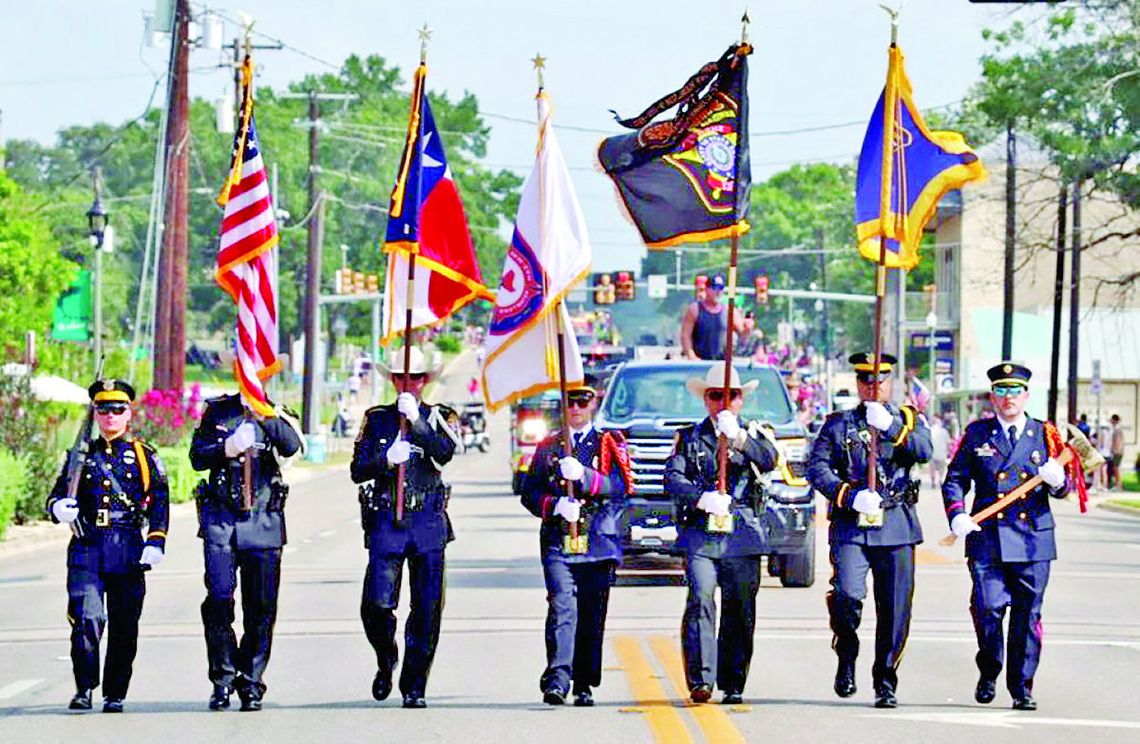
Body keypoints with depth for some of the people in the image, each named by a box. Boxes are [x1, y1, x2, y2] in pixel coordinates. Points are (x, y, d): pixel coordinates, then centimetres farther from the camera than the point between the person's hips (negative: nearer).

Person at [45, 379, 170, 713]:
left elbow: (159, 502, 6)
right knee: (87, 619, -14)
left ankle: (115, 695, 12)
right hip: (87, 548, 0)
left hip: (128, 551, 0)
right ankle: (84, 689, -5)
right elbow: (57, 495, 15)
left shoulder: (143, 455, 10)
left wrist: (155, 543, -6)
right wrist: (59, 508, -10)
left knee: (124, 626, 2)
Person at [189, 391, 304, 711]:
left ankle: (251, 683, 11)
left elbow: (291, 446, -13)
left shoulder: (278, 416, 7)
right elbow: (197, 457, 5)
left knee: (261, 607, 1)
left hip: (264, 521, 0)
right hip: (220, 519, 0)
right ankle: (223, 679, 2)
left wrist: (263, 414, -25)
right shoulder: (216, 411, 10)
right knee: (219, 600, -9)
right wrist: (226, 448, -13)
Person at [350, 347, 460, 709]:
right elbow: (358, 470, 4)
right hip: (386, 522, 0)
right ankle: (386, 662, 21)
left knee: (427, 611, -2)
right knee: (377, 605, -8)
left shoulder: (440, 417, 9)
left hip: (429, 522, 0)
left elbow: (445, 451, -12)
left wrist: (416, 420, -22)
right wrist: (387, 458, -14)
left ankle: (414, 688, 7)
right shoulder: (377, 418, 11)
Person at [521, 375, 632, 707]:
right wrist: (555, 505, -10)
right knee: (562, 605, -17)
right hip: (558, 541, 0)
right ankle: (557, 679, -27)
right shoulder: (548, 447, 16)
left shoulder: (610, 444, 11)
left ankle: (584, 686, 10)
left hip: (599, 540, 0)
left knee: (592, 614, 2)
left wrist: (583, 475, -21)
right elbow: (529, 493, 10)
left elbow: (620, 486, -5)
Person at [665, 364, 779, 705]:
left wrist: (738, 437, -22)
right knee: (700, 602, -15)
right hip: (700, 535, -1)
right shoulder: (690, 437, 14)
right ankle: (700, 680, -20)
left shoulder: (752, 434, 15)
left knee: (740, 610, 1)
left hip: (742, 536, 1)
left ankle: (733, 685, 7)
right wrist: (701, 498, -17)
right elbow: (672, 478, 0)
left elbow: (769, 460, -7)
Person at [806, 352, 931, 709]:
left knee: (895, 611, 0)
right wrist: (850, 496, -14)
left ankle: (886, 684, 12)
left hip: (897, 528, 1)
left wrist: (891, 426, -20)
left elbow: (924, 452, -6)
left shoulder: (908, 420, 15)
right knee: (847, 595, -20)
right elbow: (817, 468, 0)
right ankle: (847, 656, 7)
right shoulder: (838, 424, 12)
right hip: (850, 525, -1)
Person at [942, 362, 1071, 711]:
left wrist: (1057, 480, -17)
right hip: (987, 538, -1)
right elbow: (955, 480, 9)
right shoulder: (977, 434, 9)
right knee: (987, 609, -9)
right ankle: (988, 674, 16)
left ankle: (1022, 689, 13)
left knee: (1027, 616, 2)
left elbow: (1061, 489, 8)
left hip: (1033, 540, 1)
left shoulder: (1044, 434, 9)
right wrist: (957, 515, -8)